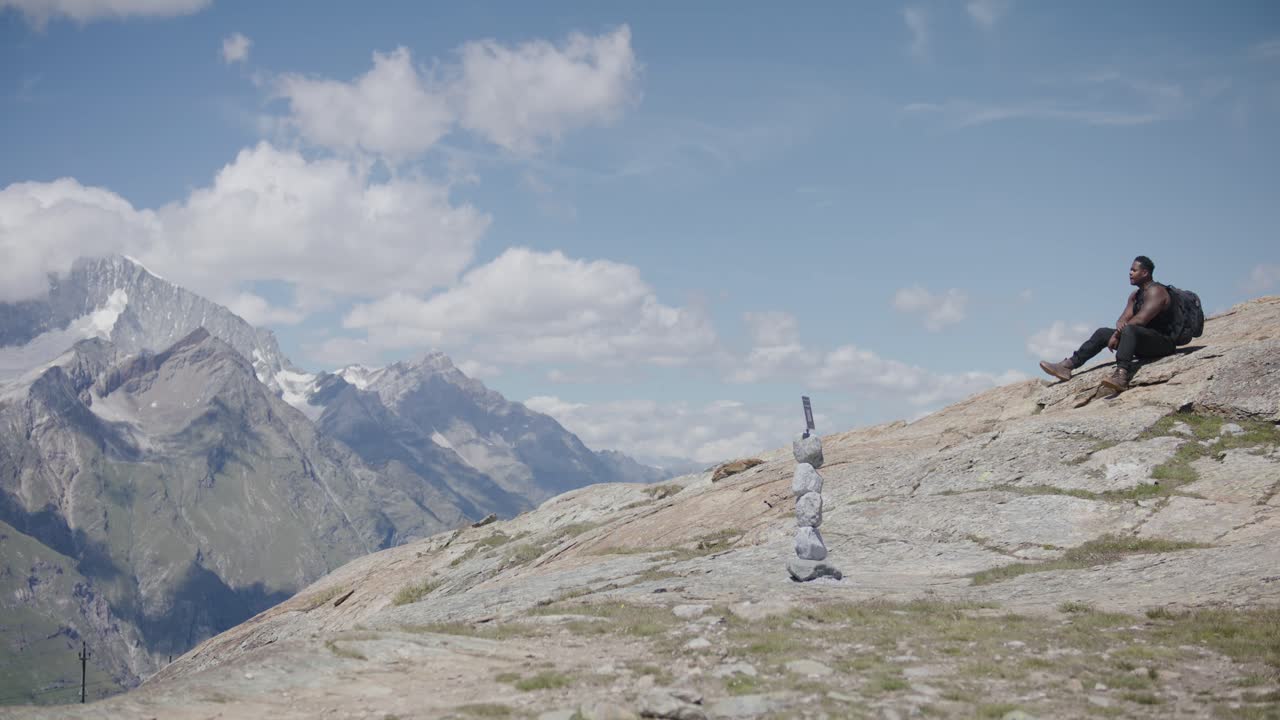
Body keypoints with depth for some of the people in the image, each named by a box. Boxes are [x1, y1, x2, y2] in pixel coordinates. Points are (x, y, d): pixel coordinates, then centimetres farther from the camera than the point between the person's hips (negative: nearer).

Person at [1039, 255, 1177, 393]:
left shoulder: (1155, 291, -13)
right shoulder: (1135, 295, 17)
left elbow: (1140, 320, -23)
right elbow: (1123, 320, 8)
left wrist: (1117, 334, -12)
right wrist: (1119, 327, -17)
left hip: (1163, 342, -9)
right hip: (1144, 344, 9)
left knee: (1129, 330, -37)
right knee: (1102, 332, 6)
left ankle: (1121, 375, -59)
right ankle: (1067, 366, -4)